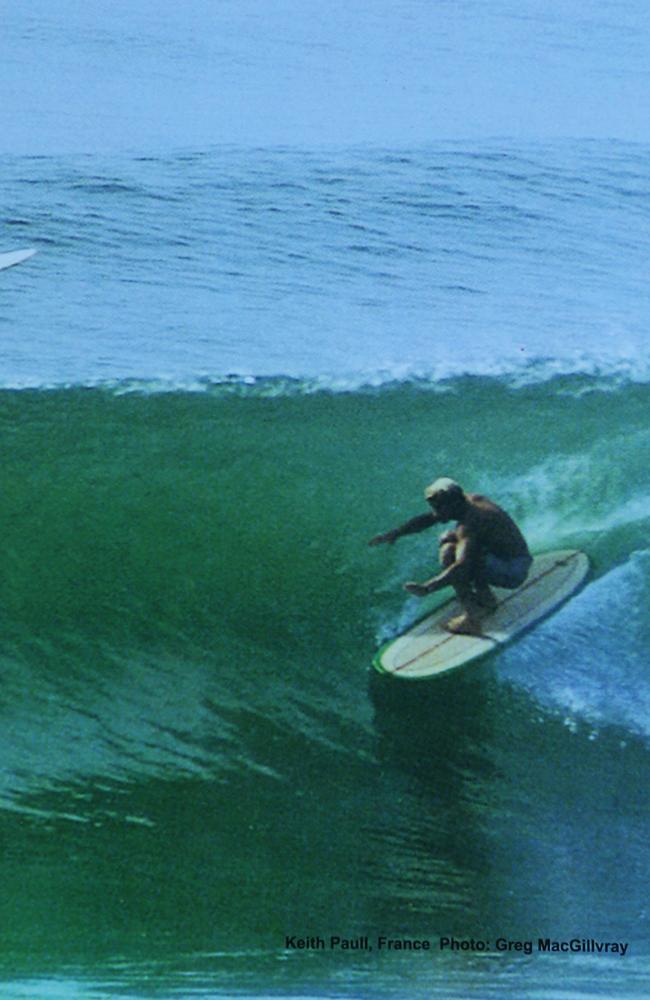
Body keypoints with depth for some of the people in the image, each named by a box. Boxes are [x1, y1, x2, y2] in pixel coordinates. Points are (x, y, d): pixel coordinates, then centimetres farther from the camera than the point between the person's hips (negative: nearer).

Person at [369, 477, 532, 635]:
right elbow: (427, 519, 12)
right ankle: (486, 599, 21)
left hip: (511, 573, -10)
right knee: (450, 538, 18)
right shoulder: (468, 500, 2)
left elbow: (462, 566, -37)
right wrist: (395, 533, 7)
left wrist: (427, 588, -42)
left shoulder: (469, 523, -25)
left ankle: (471, 617, -22)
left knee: (449, 552, -23)